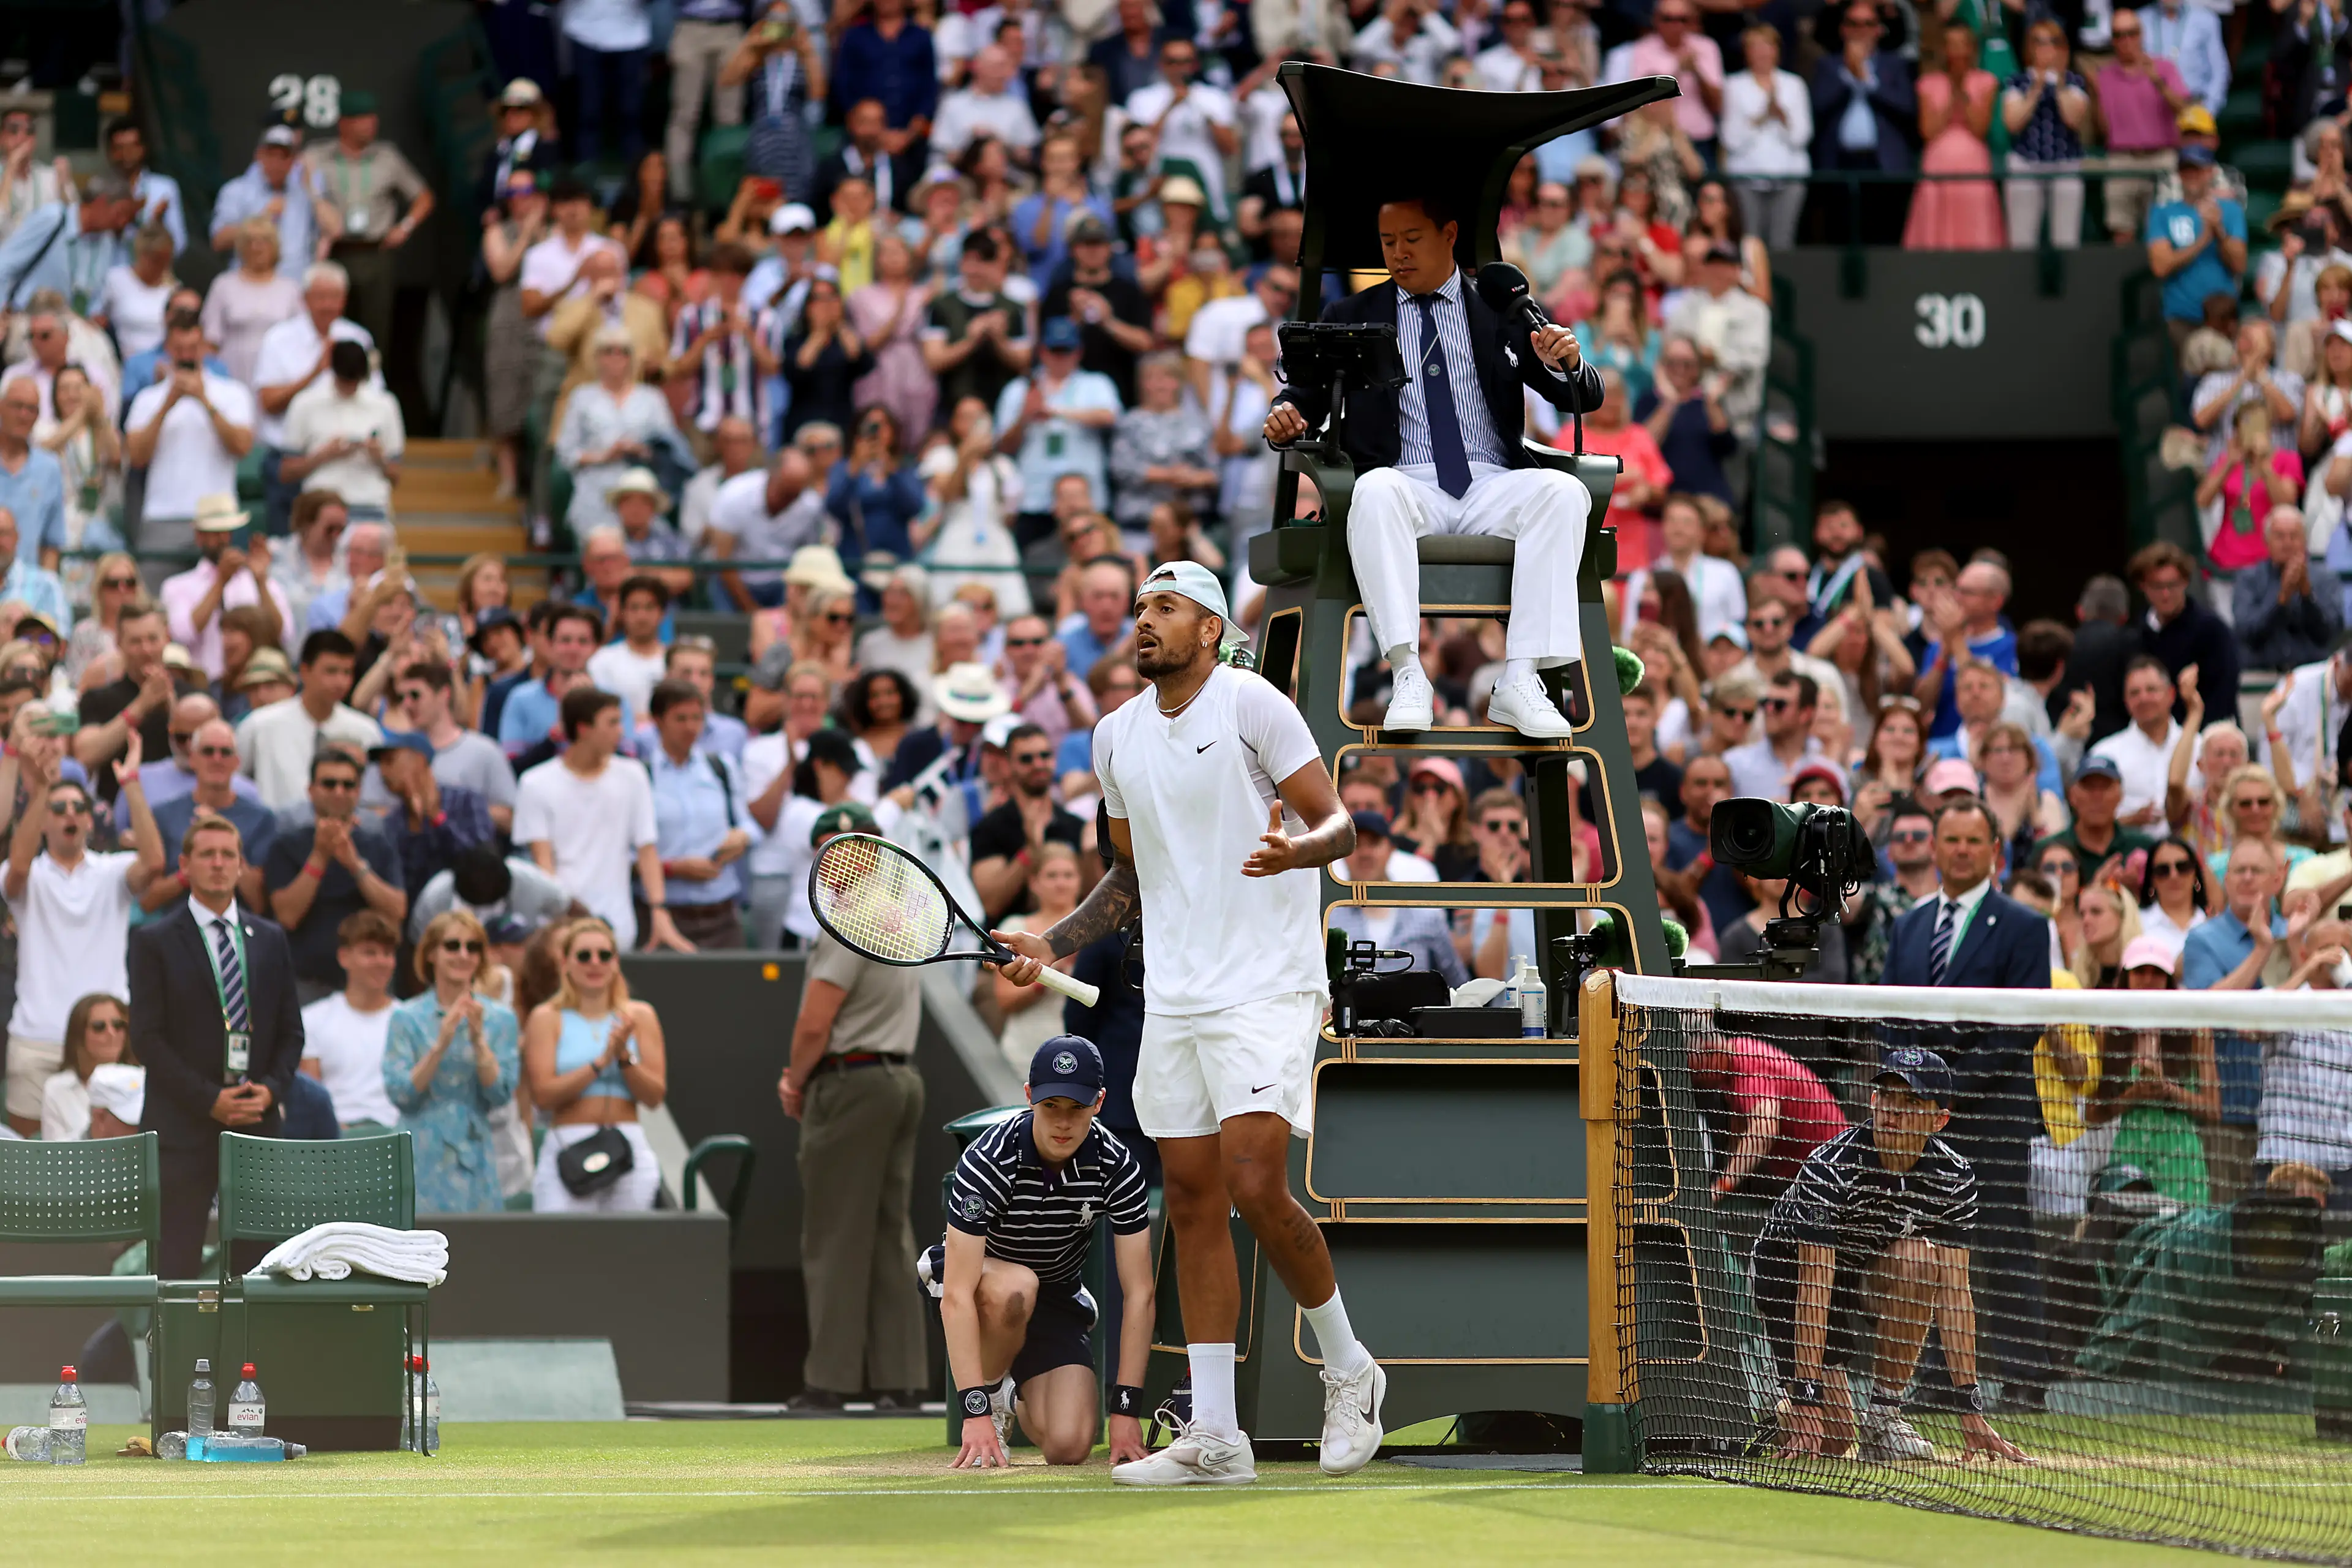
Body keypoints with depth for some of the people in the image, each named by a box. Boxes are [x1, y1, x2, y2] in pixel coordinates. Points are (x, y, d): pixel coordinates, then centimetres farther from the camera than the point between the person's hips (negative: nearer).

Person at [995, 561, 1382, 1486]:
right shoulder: (1117, 737, 12)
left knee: (1255, 1190, -17)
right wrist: (1052, 946, 13)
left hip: (1265, 987, -6)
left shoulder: (1251, 705, -7)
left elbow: (1339, 825, -9)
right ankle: (1214, 1438, 3)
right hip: (1174, 1000, 6)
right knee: (1192, 1203, 2)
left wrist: (1297, 848, -31)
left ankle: (1347, 1369, 6)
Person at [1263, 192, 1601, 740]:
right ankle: (1408, 677, -44)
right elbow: (1307, 394, 11)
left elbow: (1585, 399, 10)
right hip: (1409, 484, -1)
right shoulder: (1351, 318, 18)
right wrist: (1287, 415, -13)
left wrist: (1564, 365, -14)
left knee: (1563, 492, -31)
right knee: (1376, 491, -36)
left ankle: (1520, 681, -35)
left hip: (1492, 488, 1)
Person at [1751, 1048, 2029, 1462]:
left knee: (1916, 1257, -32)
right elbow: (1813, 1288, -33)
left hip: (1872, 1279, 4)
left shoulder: (1954, 1176, -17)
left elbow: (1954, 1290, -18)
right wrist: (1808, 1399, -39)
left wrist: (1971, 1411, -23)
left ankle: (1884, 1413, -17)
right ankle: (1787, 1415, 21)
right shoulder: (1829, 1169, -30)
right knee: (1832, 1438, -18)